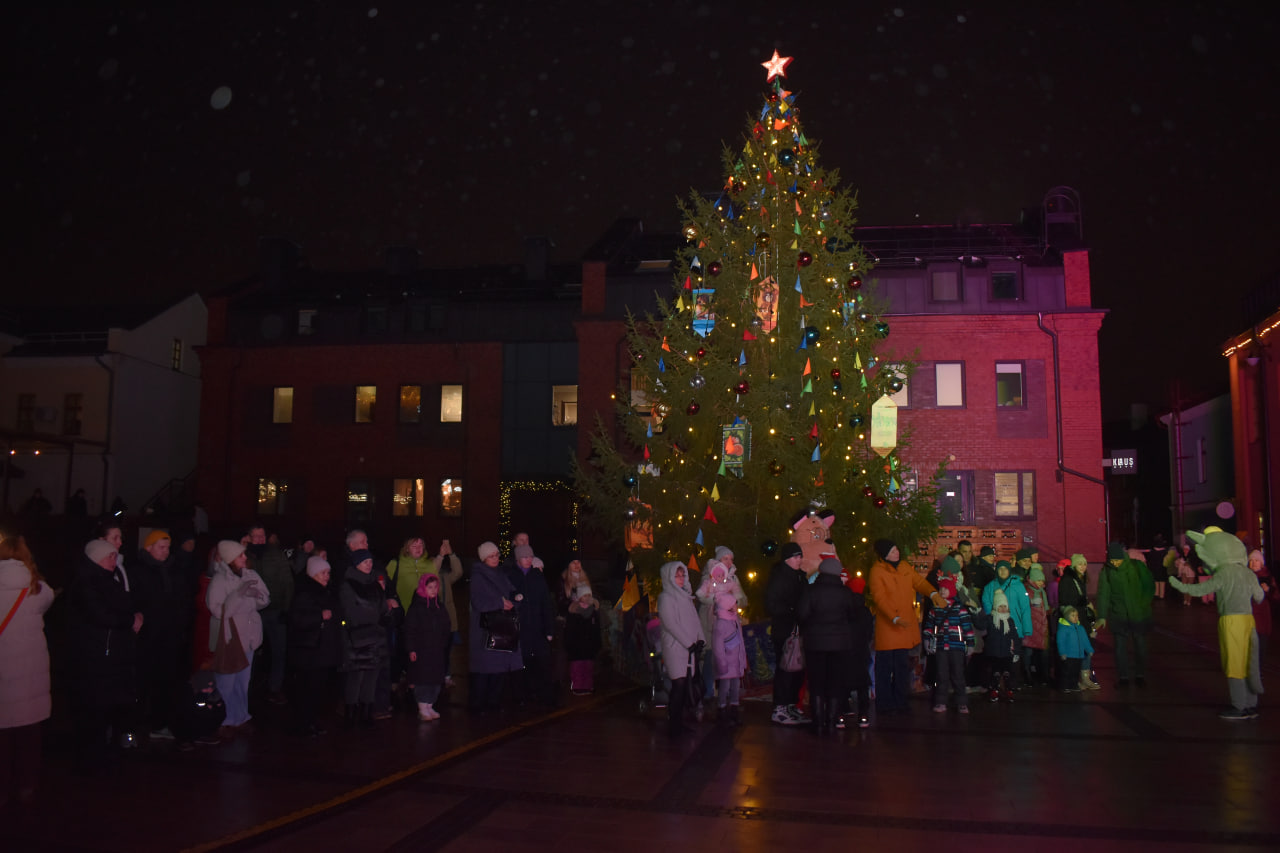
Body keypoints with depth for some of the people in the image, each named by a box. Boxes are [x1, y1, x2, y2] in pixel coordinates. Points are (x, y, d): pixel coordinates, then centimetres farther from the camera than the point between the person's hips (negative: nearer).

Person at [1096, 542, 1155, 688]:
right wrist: (1102, 616, -13)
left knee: (1140, 645, 9)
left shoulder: (1138, 566, -6)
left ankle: (1140, 675, 23)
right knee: (1120, 646, 1)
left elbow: (1150, 586, 6)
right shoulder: (1106, 571, -6)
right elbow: (1103, 594, -7)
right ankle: (1123, 677, 11)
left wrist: (1144, 604, -1)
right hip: (1118, 615, 0)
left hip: (1139, 614, 0)